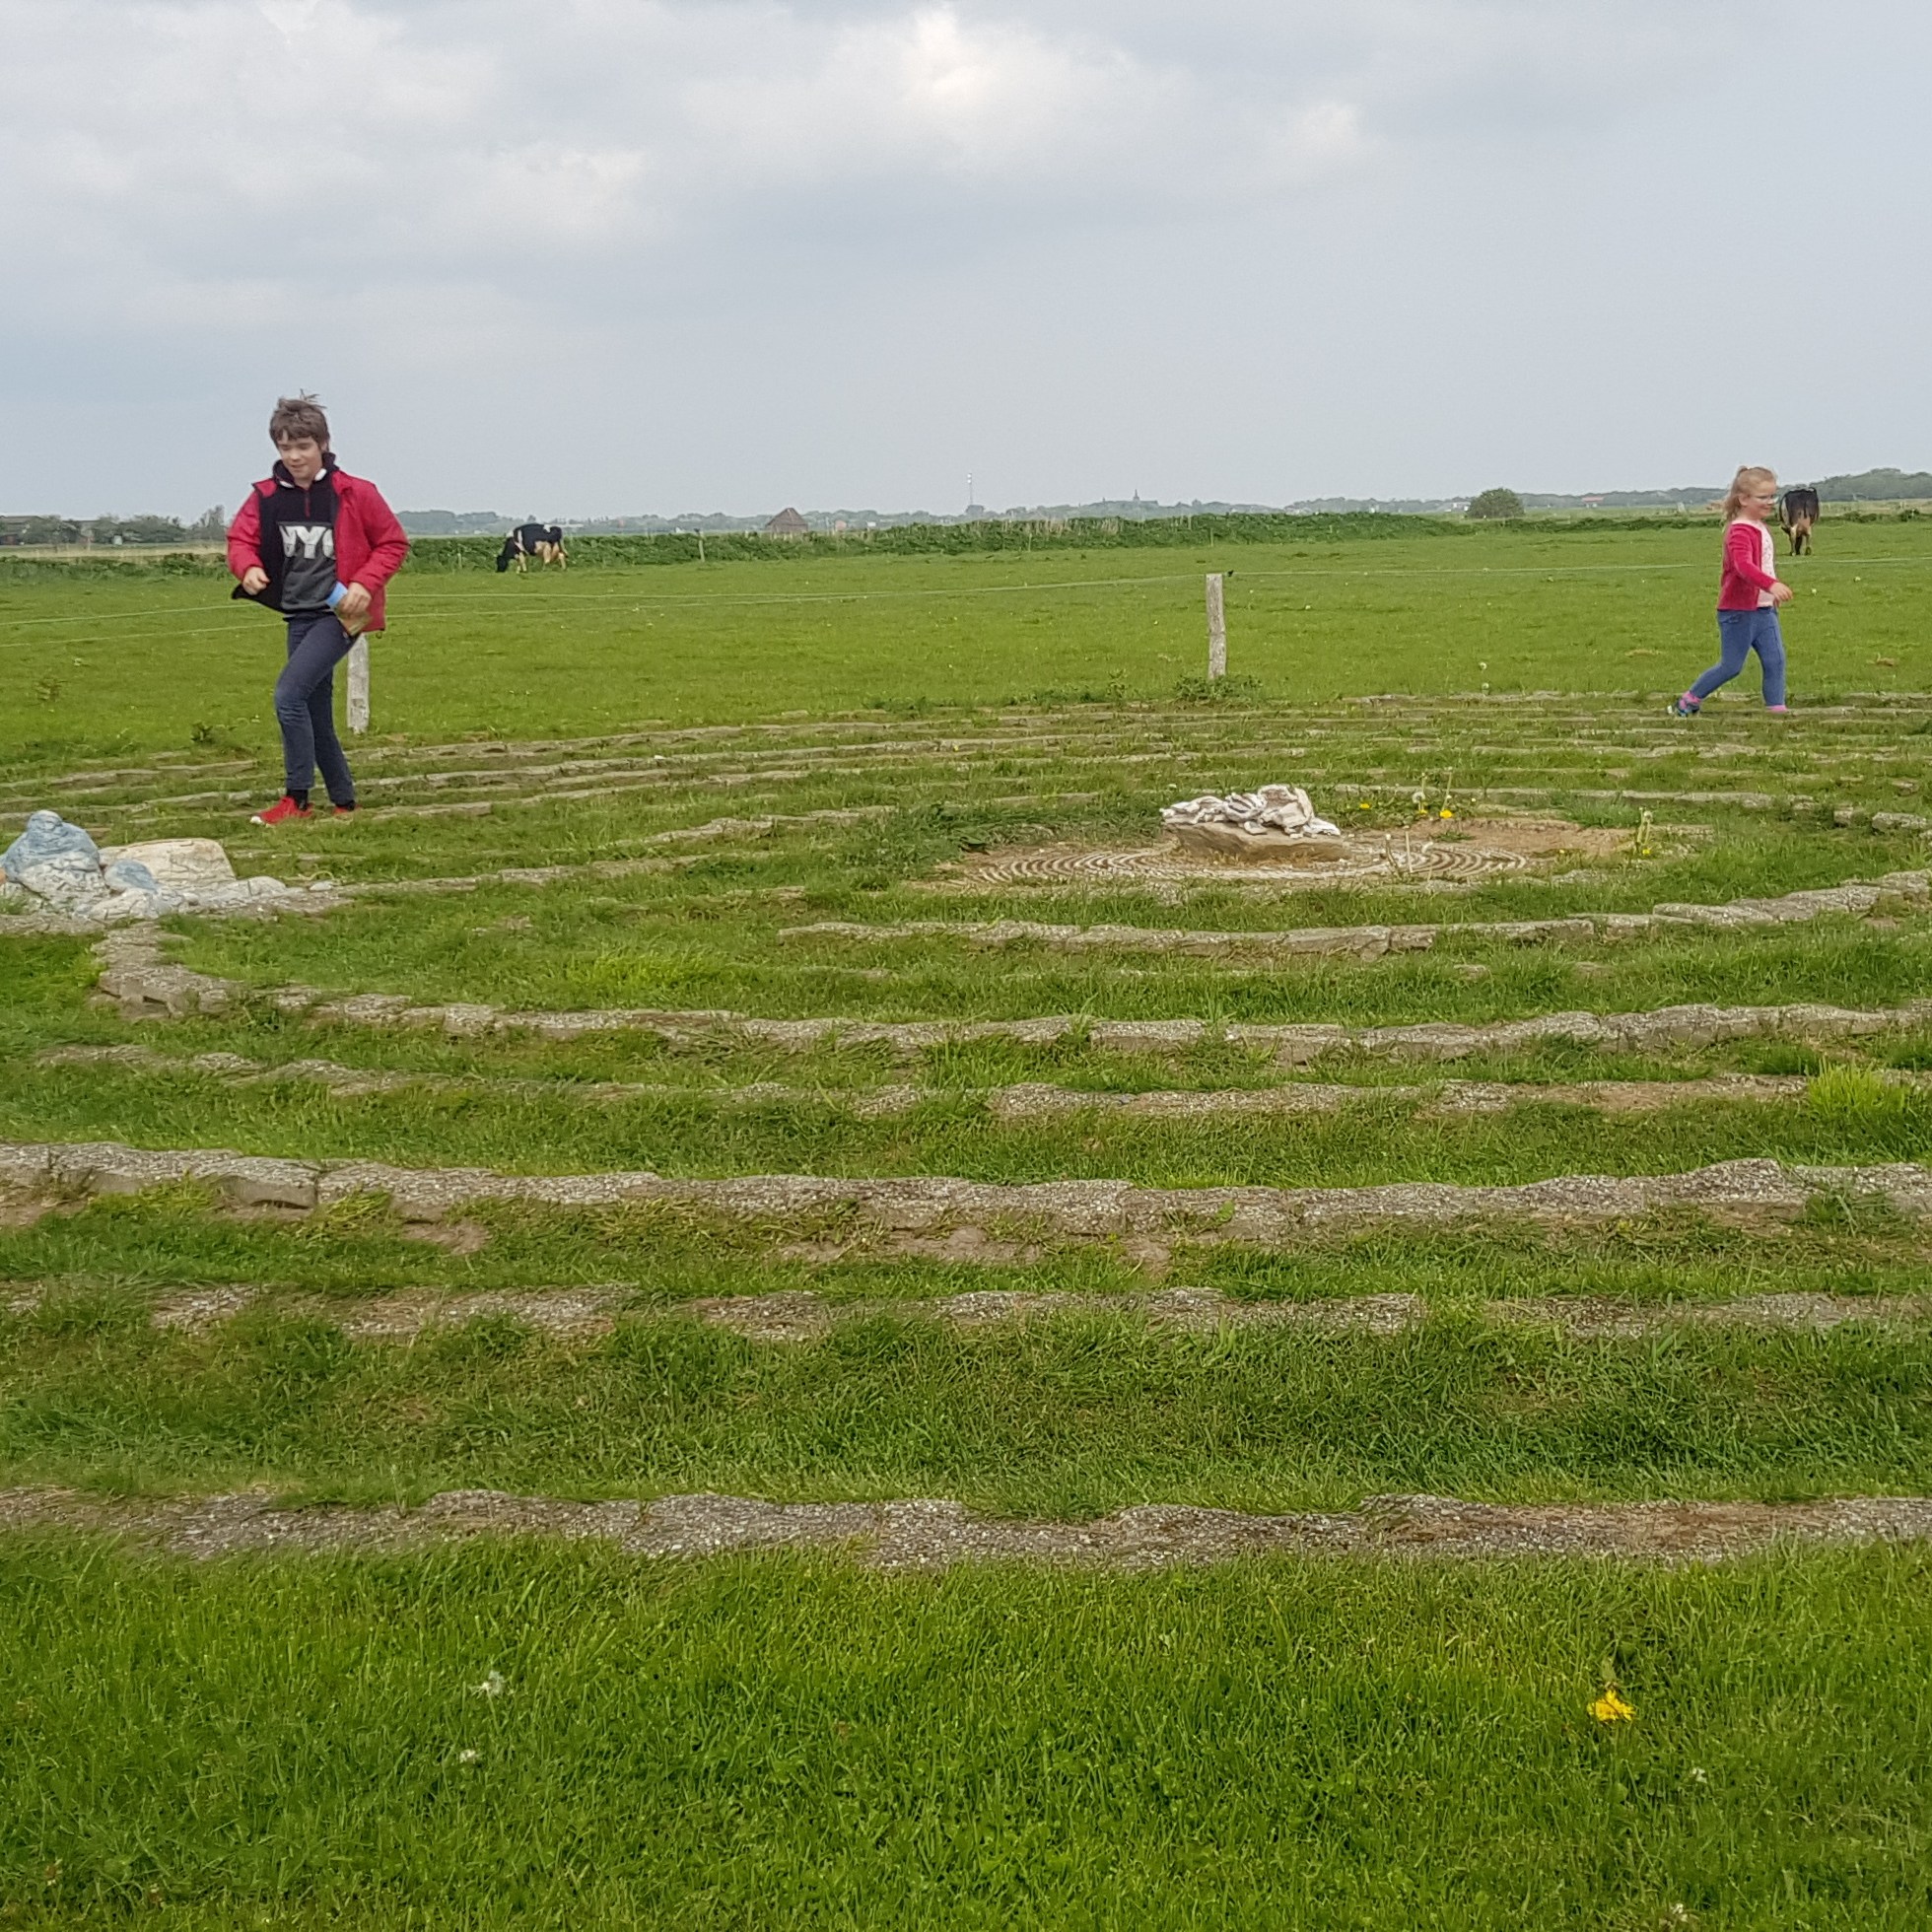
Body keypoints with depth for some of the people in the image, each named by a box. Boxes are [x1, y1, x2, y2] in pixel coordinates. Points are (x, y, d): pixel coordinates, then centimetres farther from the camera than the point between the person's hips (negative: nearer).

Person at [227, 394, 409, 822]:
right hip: (299, 616, 6)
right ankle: (343, 802, 23)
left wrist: (364, 584, -15)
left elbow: (393, 543, -1)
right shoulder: (267, 496, 2)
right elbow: (240, 538, 6)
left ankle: (296, 800, -13)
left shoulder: (355, 494, -8)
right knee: (316, 715, 10)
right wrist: (249, 567, -17)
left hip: (338, 613, -6)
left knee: (289, 694, -20)